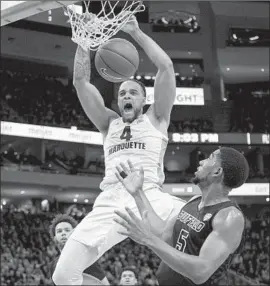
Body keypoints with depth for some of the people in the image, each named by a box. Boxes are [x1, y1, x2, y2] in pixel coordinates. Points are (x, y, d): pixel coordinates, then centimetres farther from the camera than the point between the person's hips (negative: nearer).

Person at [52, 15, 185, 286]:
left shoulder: (155, 119, 17)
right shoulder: (109, 123, 25)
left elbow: (166, 67, 6)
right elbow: (80, 81, 16)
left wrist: (135, 32, 7)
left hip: (150, 200, -2)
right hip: (109, 203, 3)